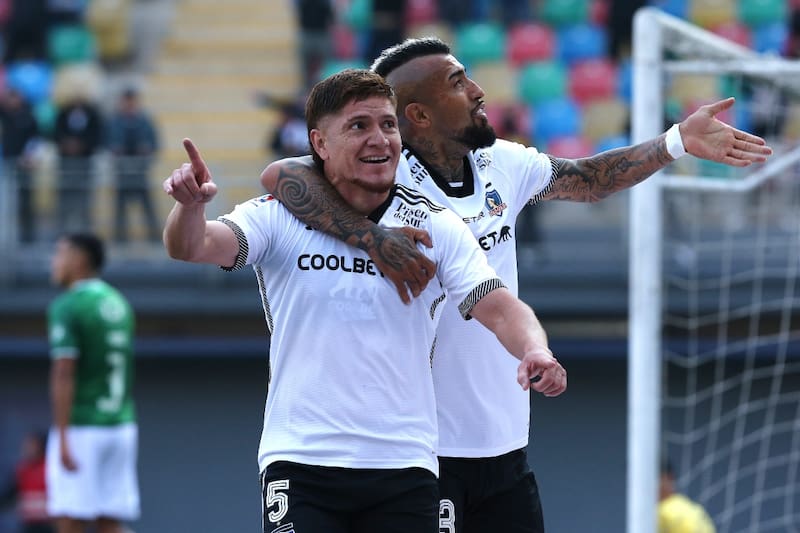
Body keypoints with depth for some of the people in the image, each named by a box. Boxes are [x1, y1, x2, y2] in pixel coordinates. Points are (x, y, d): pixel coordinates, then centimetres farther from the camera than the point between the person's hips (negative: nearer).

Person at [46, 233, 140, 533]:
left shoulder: (66, 306, -10)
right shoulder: (119, 303, 13)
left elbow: (63, 374, -17)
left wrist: (62, 438, -20)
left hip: (80, 428, -7)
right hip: (121, 426, 7)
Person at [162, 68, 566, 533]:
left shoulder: (436, 227, 4)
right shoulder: (277, 217, 0)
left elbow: (497, 307, -5)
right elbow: (196, 246, -15)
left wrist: (534, 350, -27)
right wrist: (191, 204, -39)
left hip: (405, 468, 2)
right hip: (300, 462, -2)